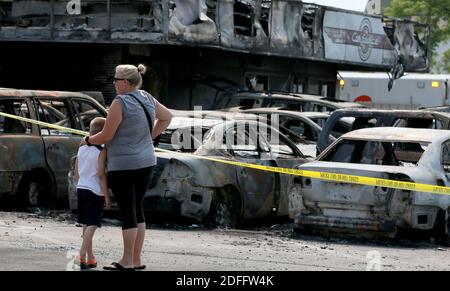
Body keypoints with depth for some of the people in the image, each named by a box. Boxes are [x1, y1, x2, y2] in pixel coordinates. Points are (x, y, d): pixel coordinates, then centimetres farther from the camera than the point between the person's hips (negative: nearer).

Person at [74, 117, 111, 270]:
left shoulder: (81, 149, 8)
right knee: (92, 225, -7)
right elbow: (101, 174, -16)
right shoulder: (101, 151, -13)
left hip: (81, 189, 7)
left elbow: (76, 172, 12)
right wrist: (106, 195, -11)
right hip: (95, 191, -7)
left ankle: (90, 257, 19)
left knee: (86, 224, 13)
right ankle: (82, 255, -19)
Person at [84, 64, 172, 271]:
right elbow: (167, 117, 21)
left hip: (123, 166, -7)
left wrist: (88, 140, 5)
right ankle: (136, 260, 17)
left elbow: (106, 136, -13)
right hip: (146, 162, 7)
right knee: (137, 210, 13)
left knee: (127, 212, -3)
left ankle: (127, 262, 1)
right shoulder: (147, 99, 5)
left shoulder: (120, 103, -17)